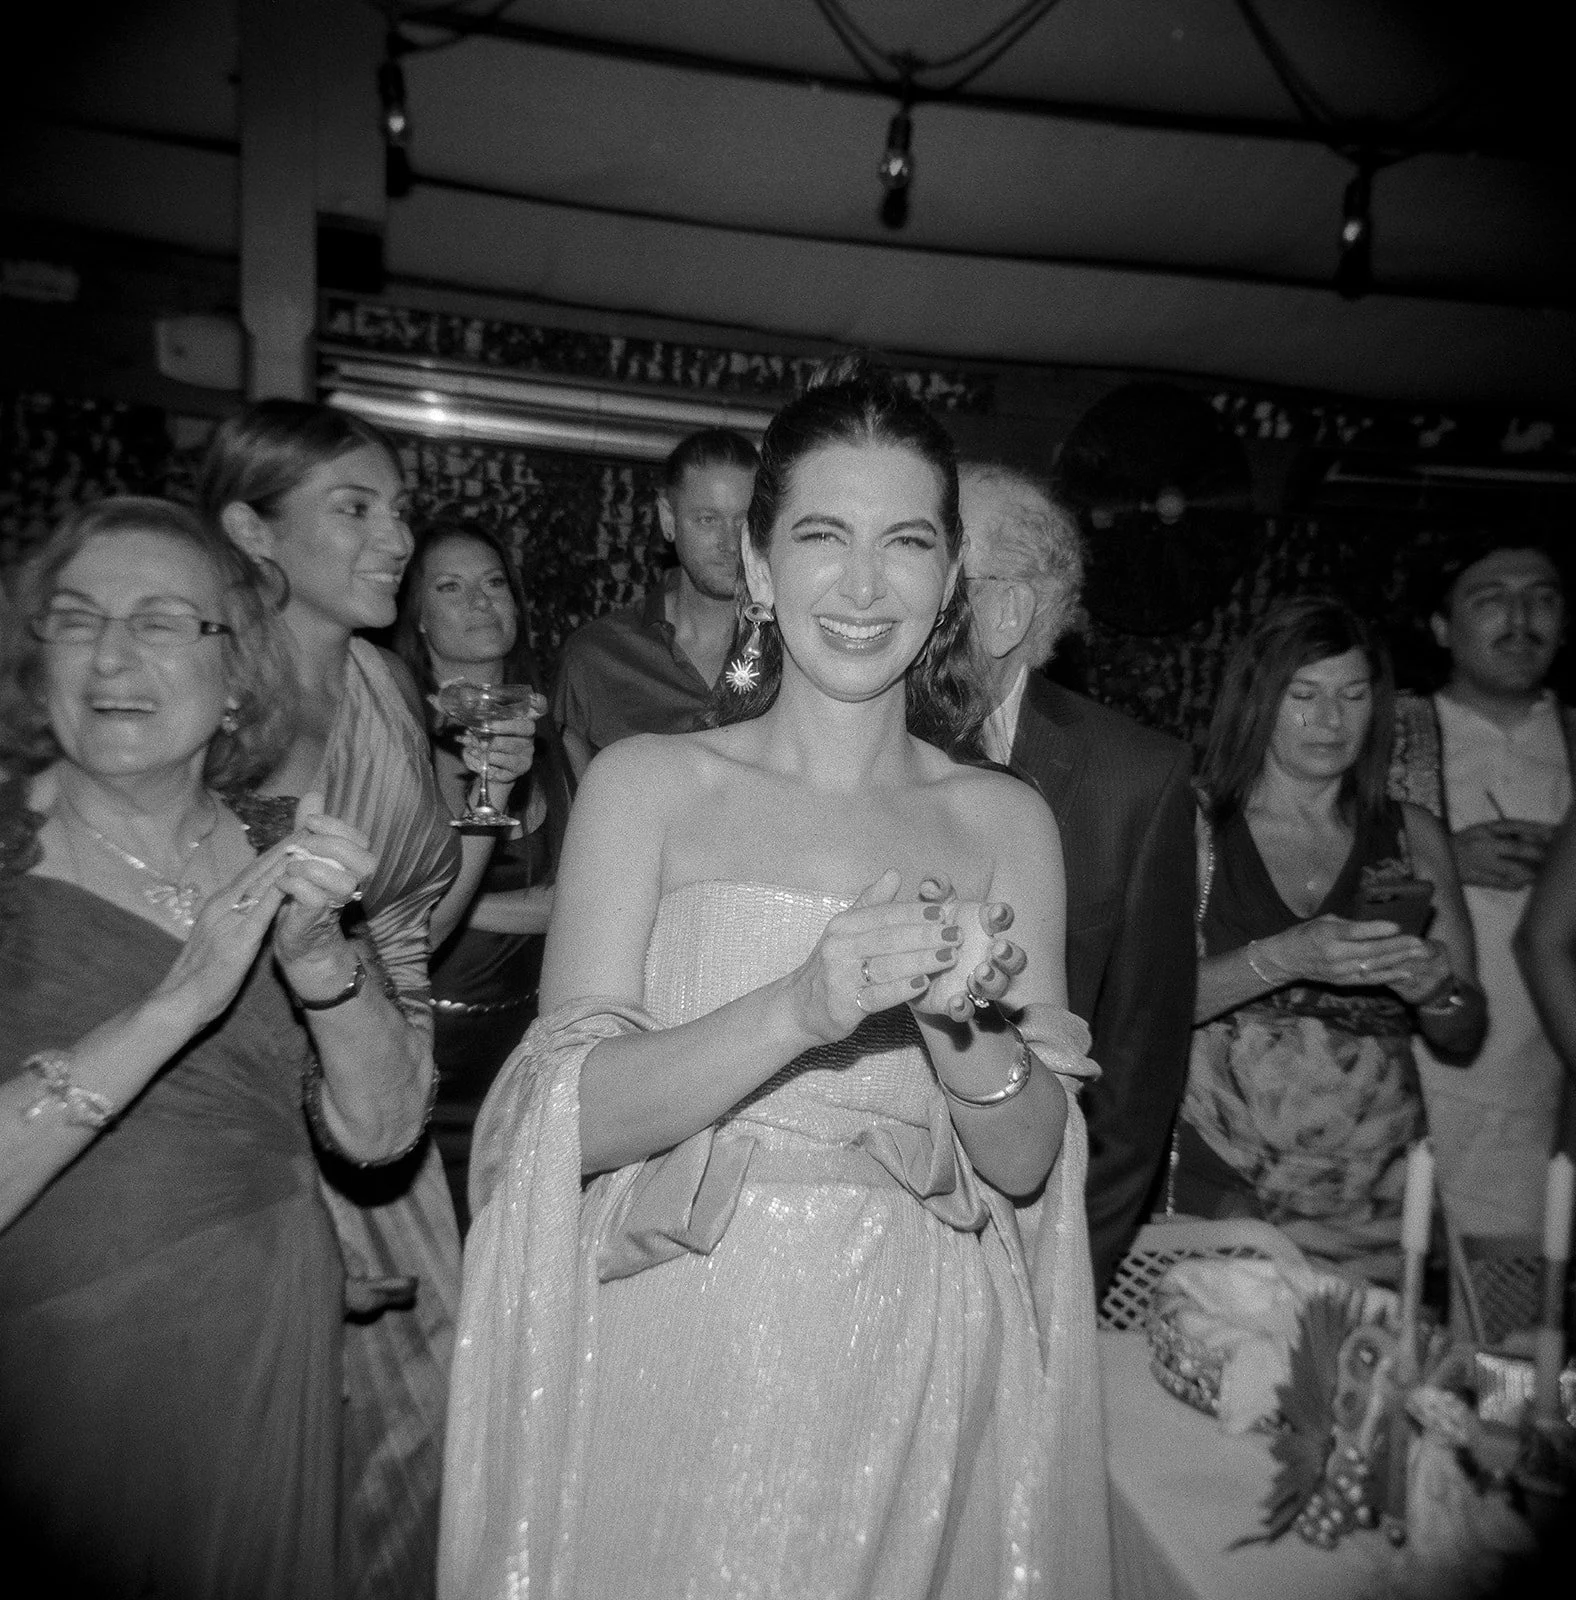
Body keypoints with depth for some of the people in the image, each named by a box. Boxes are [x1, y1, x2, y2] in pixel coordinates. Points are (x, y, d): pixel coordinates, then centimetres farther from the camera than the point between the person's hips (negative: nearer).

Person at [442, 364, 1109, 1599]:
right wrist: (801, 1007, -27)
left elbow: (1030, 1159, -1)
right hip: (678, 1360, -1)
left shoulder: (1005, 821, 0)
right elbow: (576, 1117, -13)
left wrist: (963, 1025, -21)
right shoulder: (646, 783, -6)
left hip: (913, 1371, 2)